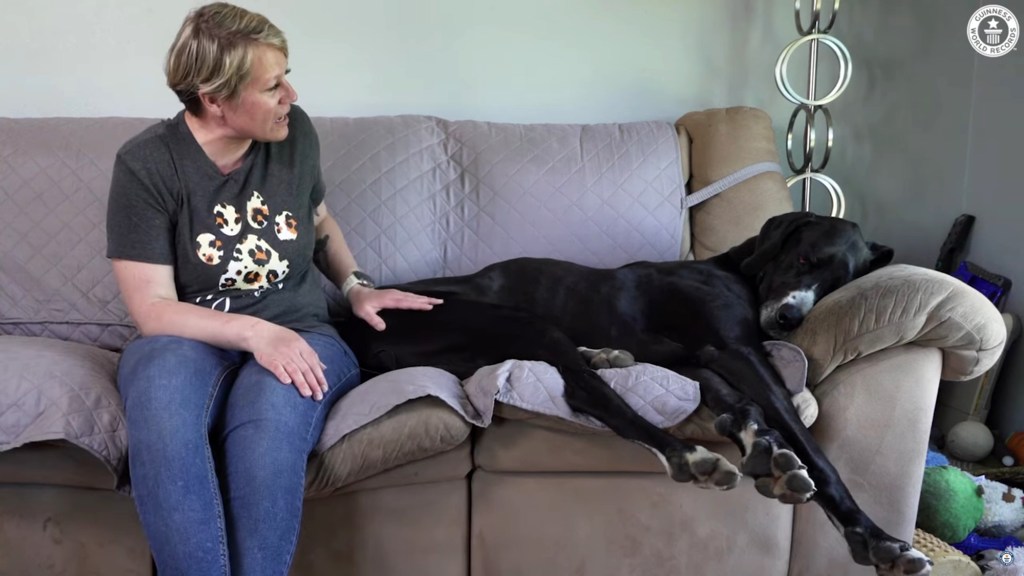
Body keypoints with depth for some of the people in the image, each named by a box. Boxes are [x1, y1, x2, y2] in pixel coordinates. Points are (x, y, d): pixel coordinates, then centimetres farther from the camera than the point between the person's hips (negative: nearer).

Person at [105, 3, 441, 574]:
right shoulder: (146, 164, -10)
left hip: (296, 334, 2)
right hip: (188, 340, -2)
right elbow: (152, 309, -13)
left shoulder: (295, 132, 1)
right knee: (162, 400, -39)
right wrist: (254, 332, -25)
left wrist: (357, 286, 9)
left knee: (270, 419, -36)